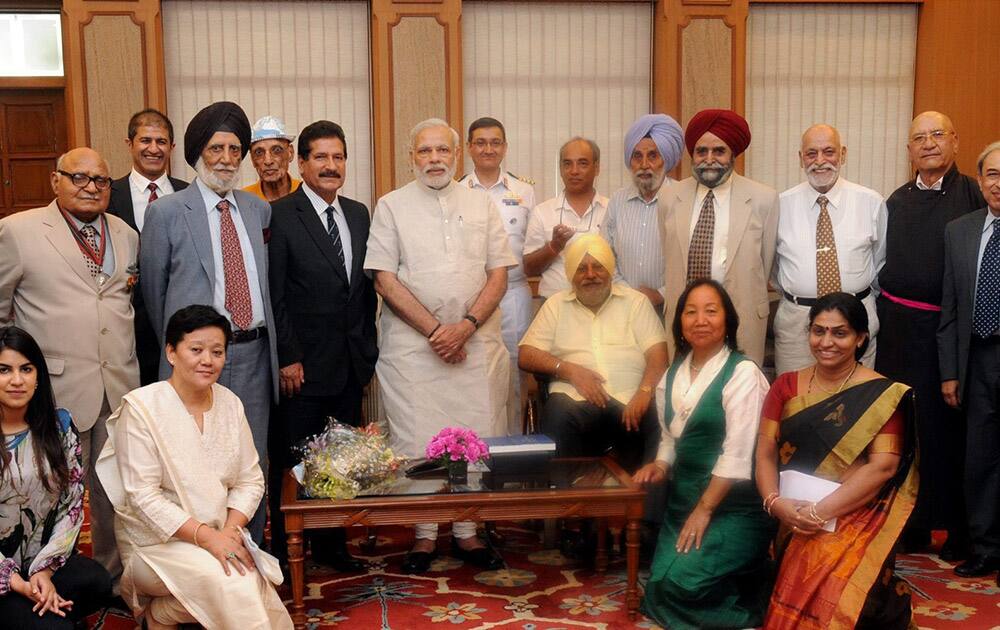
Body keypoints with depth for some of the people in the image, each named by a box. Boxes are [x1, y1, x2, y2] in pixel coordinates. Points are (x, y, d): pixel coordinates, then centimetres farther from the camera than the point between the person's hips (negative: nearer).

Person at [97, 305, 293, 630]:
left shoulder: (230, 403, 5)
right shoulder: (141, 406, -11)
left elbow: (250, 479, 6)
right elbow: (143, 496, -16)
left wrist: (230, 530, -13)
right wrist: (206, 536, -23)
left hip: (218, 537, 5)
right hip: (158, 540, -5)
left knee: (255, 588, -24)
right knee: (230, 581, -29)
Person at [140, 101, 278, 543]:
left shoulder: (258, 209, 10)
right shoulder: (166, 212, -3)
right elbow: (153, 289, 4)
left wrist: (263, 339, 11)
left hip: (254, 354, 4)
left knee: (254, 465, 11)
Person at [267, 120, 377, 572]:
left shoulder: (359, 214, 11)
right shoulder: (281, 216, -7)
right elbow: (274, 295, -9)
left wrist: (369, 351, 11)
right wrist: (287, 358, -12)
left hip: (351, 365, 5)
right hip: (303, 365, -5)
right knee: (292, 464, 4)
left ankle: (331, 546, 26)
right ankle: (284, 554, 17)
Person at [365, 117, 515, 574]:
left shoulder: (481, 204, 11)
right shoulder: (392, 206, 5)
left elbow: (499, 274, 5)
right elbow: (385, 279, -3)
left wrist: (466, 326, -9)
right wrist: (434, 330, -10)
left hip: (476, 342, 2)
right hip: (411, 344, -2)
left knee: (476, 436, 3)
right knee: (416, 440, 0)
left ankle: (467, 532, 15)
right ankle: (424, 535, 13)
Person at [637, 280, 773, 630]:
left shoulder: (743, 373, -13)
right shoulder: (672, 375, 10)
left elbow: (737, 453, -17)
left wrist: (704, 509, -17)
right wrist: (660, 465, -3)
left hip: (734, 506, -7)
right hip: (683, 499, 7)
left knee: (681, 584, -19)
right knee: (661, 584, 1)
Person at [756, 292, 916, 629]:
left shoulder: (882, 395, -1)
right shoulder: (786, 386, 11)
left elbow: (883, 465, -10)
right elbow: (765, 453, 7)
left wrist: (821, 511, -17)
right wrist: (775, 502, -13)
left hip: (855, 517, -3)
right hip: (792, 518, 3)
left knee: (832, 591, -28)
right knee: (797, 587, -23)